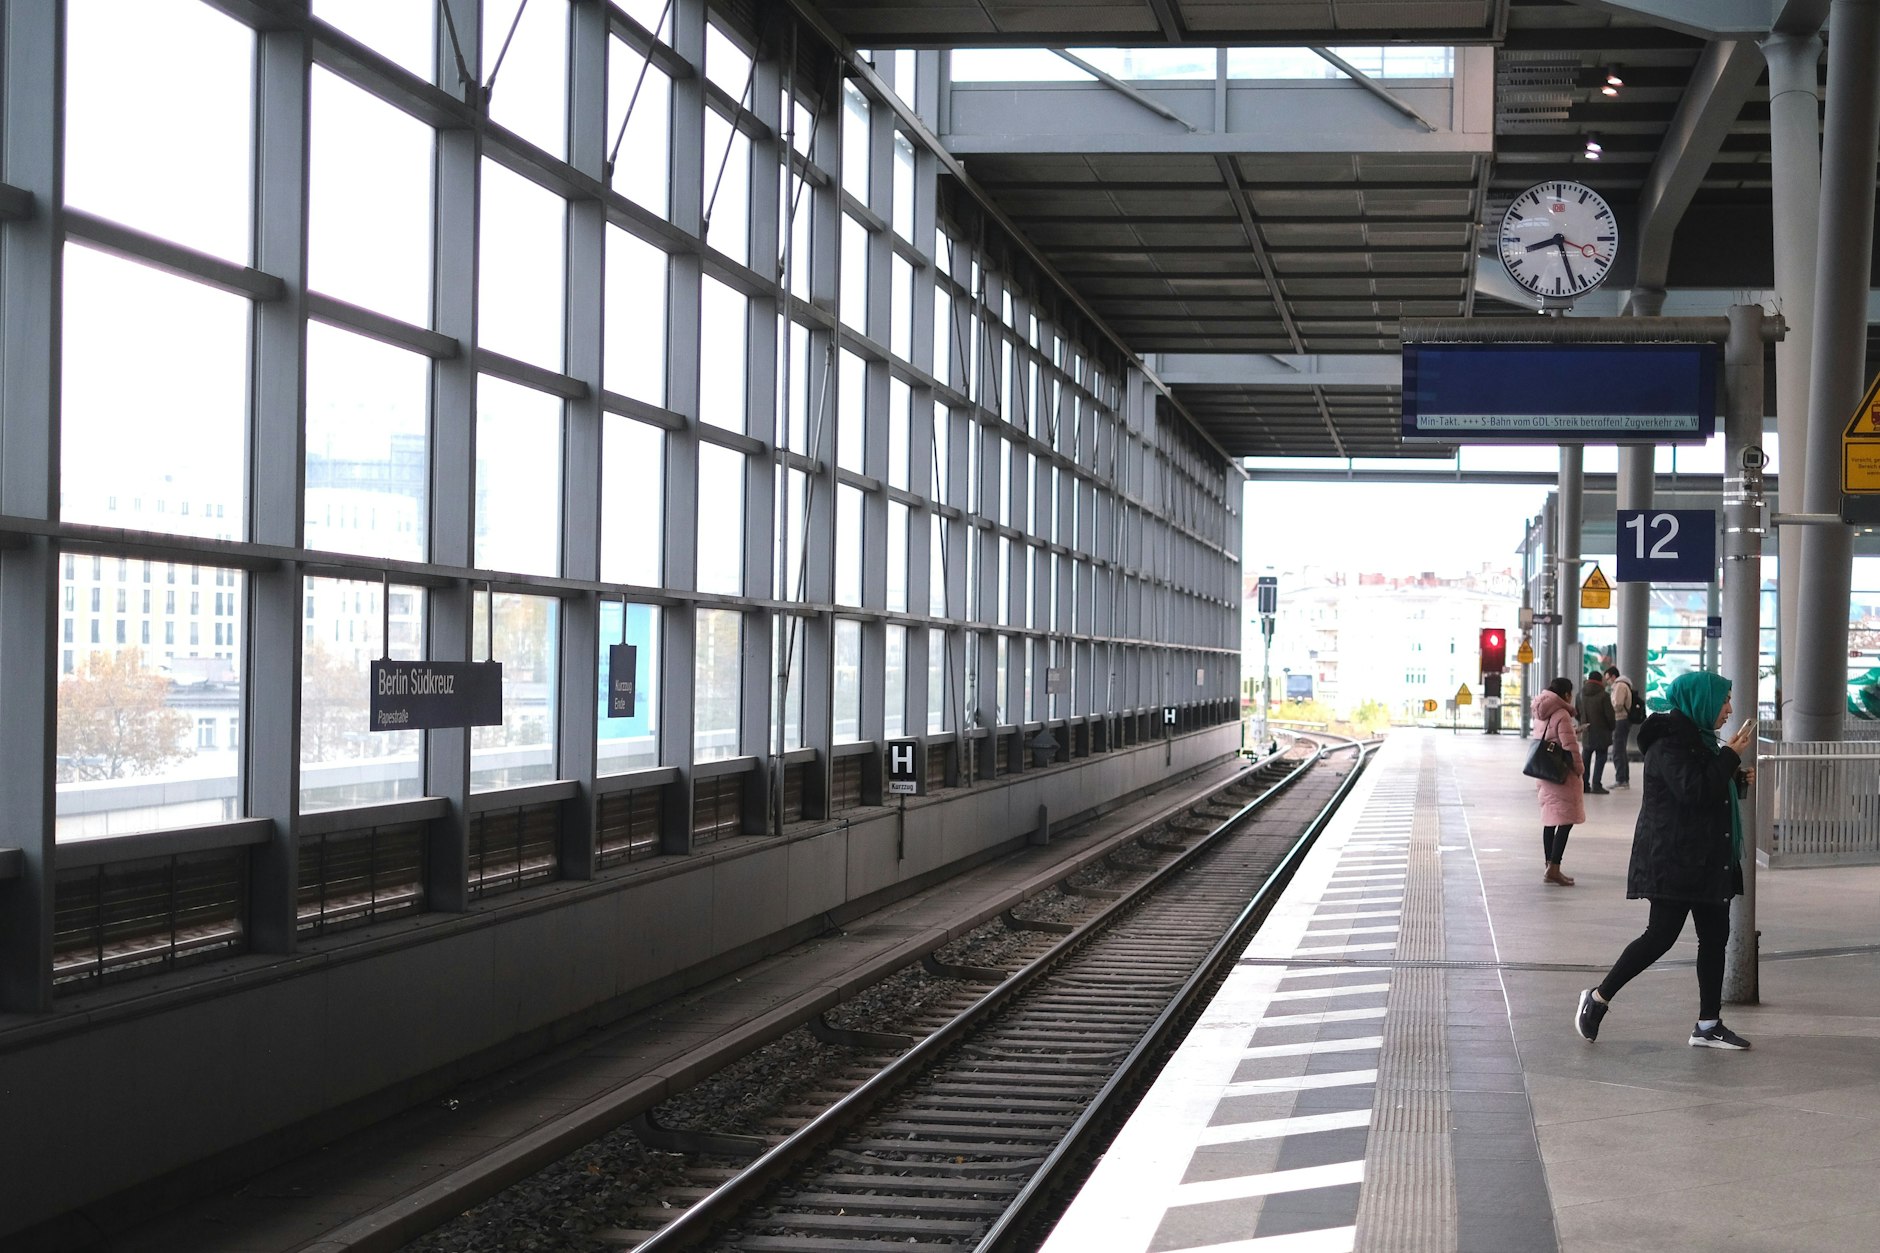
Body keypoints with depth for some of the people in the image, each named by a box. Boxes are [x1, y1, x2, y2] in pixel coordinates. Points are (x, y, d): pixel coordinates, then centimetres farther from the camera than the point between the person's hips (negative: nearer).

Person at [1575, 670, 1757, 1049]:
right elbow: (1693, 790, -26)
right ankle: (1599, 998, 4)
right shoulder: (1670, 742, -15)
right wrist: (1730, 757, -18)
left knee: (1714, 936, 7)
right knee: (1662, 935, -10)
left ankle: (1708, 1024, 11)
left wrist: (1737, 780, 9)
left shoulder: (1697, 737, 17)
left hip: (1707, 859, 10)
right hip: (1675, 858, -10)